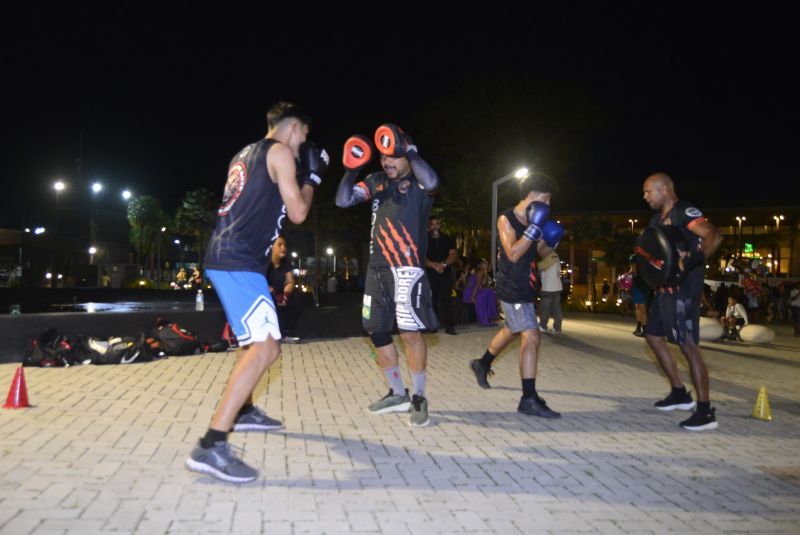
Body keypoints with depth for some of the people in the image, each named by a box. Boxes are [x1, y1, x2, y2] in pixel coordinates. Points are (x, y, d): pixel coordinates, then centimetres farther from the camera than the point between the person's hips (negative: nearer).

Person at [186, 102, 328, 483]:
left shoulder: (247, 154, 22)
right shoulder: (280, 152, -4)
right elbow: (297, 213, -6)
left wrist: (299, 177, 29)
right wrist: (311, 178, 11)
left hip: (227, 257, 10)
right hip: (239, 261, -10)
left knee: (260, 340, 26)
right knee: (266, 349, -17)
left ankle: (243, 411, 39)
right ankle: (210, 447, -23)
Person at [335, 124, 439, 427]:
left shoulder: (417, 182, 0)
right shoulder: (376, 182, 15)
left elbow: (432, 182, -24)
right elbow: (343, 200, 8)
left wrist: (408, 150, -18)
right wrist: (351, 169, -2)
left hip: (406, 268, -6)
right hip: (377, 268, 7)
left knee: (410, 332, -10)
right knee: (377, 332, 10)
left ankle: (419, 399, 4)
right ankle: (398, 394, 24)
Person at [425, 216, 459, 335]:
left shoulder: (448, 240, 12)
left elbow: (453, 254, 0)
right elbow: (422, 257, -5)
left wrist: (443, 264, -18)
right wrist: (434, 265, -22)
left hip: (446, 273, 1)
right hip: (429, 273, -1)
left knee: (446, 299, -7)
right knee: (431, 300, -3)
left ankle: (449, 326, -10)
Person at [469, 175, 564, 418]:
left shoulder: (533, 220, 8)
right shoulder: (506, 219, -14)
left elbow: (542, 252, 17)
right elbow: (513, 254, -25)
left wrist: (551, 241, -4)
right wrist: (534, 228, -26)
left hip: (524, 287, 9)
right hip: (512, 289, -9)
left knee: (511, 330, 26)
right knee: (531, 338, -17)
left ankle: (482, 364, 50)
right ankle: (529, 400, -15)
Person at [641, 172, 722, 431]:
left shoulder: (685, 212, -12)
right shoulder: (657, 218, 16)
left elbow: (714, 236, -26)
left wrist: (695, 261, -39)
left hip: (683, 289, -10)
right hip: (665, 288, 10)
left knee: (688, 345, -10)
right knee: (653, 336, 16)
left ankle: (705, 411, -4)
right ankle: (680, 393, 27)